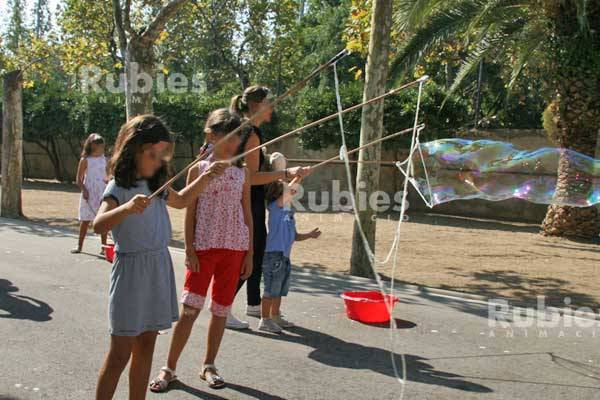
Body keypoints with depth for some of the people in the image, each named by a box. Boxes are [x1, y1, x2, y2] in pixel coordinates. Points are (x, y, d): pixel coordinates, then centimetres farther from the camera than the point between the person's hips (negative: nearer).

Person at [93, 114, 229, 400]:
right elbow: (98, 225, -28)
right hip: (132, 268, -7)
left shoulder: (156, 185, 10)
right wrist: (127, 208, -45)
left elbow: (181, 200, 30)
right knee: (120, 354, -2)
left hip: (160, 268, 7)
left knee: (145, 347, 12)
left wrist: (206, 177, 21)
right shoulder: (118, 187, -12)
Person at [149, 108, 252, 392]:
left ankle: (208, 366, 24)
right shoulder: (199, 169, 1)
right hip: (204, 247, -2)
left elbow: (247, 213, 7)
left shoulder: (242, 172, 7)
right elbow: (190, 212, 0)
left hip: (234, 248, 3)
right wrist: (189, 250, -7)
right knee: (190, 308, -3)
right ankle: (169, 368, 11)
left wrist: (249, 252, 4)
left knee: (221, 309, 9)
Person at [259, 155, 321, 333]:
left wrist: (309, 235, 11)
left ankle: (275, 316, 32)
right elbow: (288, 189, -28)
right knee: (271, 288, -2)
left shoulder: (289, 211, 16)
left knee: (280, 289, 18)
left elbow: (293, 236, 22)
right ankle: (264, 320, 7)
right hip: (273, 253, -9)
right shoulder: (276, 205, -9)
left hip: (284, 255, 9)